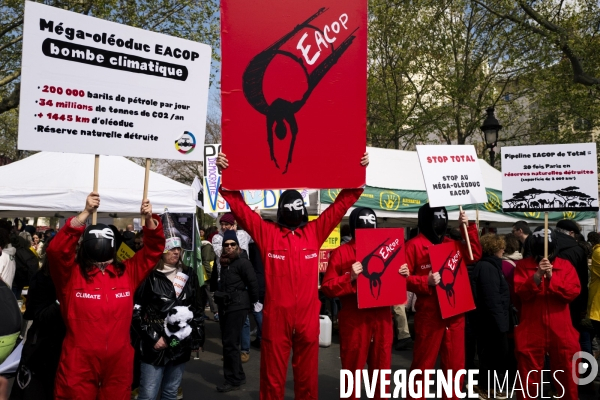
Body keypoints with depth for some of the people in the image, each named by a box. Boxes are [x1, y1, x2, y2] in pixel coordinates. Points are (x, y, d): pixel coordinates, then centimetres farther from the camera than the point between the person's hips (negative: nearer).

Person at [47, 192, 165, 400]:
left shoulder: (127, 272, 3)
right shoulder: (71, 274, -6)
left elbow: (154, 249, 3)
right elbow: (56, 249, -22)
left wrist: (149, 219, -14)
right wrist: (86, 213, -28)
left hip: (119, 362, 3)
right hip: (79, 364, -3)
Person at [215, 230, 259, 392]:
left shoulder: (243, 263, -12)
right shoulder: (223, 263, 10)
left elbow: (253, 284, -12)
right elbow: (222, 283, 14)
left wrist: (253, 302, -3)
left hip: (237, 306, -8)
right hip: (225, 306, 8)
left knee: (230, 343, -3)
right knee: (227, 342, 13)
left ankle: (234, 380, 9)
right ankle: (238, 375, 27)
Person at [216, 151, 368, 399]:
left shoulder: (314, 232, 5)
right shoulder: (267, 233, 1)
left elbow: (343, 202, 6)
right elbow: (239, 205, -1)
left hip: (307, 318, 2)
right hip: (275, 317, -2)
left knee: (307, 378, 16)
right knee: (273, 379, 10)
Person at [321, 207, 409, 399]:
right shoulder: (341, 253, -3)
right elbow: (328, 287, -9)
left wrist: (403, 275, -2)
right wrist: (350, 278, -23)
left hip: (382, 319, 4)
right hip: (354, 320, -4)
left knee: (382, 369, 15)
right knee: (352, 370, 7)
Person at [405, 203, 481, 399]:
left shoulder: (451, 243, 13)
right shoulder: (414, 245, -8)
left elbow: (475, 254, 13)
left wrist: (468, 227, 6)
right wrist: (426, 281, -24)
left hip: (455, 314, 6)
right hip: (429, 316, -6)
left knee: (455, 364, 15)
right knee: (423, 365, 4)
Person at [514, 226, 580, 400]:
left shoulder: (566, 265, 4)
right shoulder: (523, 265, 0)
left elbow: (573, 292, -9)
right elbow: (521, 292, -11)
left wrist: (551, 276, -20)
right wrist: (537, 275, -25)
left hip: (560, 330, 1)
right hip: (531, 330, -1)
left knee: (566, 375, 13)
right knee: (529, 376, 9)